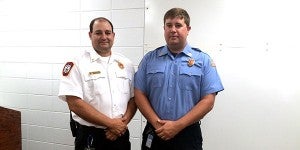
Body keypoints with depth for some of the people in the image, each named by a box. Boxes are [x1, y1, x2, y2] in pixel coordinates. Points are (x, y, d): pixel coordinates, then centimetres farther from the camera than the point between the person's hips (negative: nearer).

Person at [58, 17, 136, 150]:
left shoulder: (126, 64, 5)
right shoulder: (77, 64, -8)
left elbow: (133, 98, 6)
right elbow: (74, 103, -14)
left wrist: (123, 123, -10)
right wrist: (111, 123, -15)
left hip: (121, 134, 4)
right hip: (90, 136, -3)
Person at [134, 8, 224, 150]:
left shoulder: (203, 60, -1)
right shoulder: (149, 58, 4)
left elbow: (208, 100, -7)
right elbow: (139, 94, 1)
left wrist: (177, 125, -13)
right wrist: (156, 123, -11)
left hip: (188, 135, -1)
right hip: (154, 134, 2)